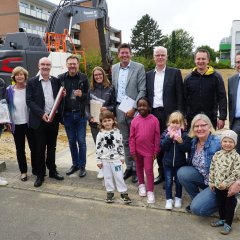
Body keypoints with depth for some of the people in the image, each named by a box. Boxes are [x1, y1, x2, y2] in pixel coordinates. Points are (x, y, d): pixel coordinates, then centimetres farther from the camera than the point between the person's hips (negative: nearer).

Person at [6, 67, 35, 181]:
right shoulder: (9, 90, 1)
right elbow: (7, 106, 7)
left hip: (30, 123, -1)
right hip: (17, 124, 1)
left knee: (34, 147, 5)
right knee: (20, 149, 9)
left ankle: (35, 169, 22)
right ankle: (23, 171, 22)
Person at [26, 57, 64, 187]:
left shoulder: (56, 81, 7)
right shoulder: (32, 82, -2)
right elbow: (29, 101, -8)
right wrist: (41, 113, -19)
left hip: (54, 119, 3)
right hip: (39, 121, -3)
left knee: (52, 147, 14)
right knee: (40, 149, 5)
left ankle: (52, 170, 29)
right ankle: (40, 174, 18)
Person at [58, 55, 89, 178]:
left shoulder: (83, 78, -2)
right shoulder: (61, 78, 2)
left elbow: (88, 96, 1)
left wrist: (82, 95, -19)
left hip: (80, 114, -2)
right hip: (67, 114, 2)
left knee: (81, 141, 3)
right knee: (71, 141, 12)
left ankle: (82, 166, 16)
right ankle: (75, 164, 28)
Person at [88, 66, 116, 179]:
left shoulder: (110, 89, 2)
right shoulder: (91, 90, 8)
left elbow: (114, 105, 3)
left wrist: (106, 108, -16)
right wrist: (90, 117, -8)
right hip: (94, 122, 2)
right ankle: (101, 168, 18)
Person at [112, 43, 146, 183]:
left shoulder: (139, 67, -5)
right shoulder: (114, 68, 10)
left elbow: (142, 90, -8)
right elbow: (113, 88, 12)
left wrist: (134, 108, -14)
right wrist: (113, 107, 6)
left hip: (133, 109, -4)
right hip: (119, 108, 4)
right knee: (125, 140, 13)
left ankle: (136, 169, 16)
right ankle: (129, 167, 25)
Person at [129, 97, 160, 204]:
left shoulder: (154, 120, -9)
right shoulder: (135, 120, -5)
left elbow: (157, 136, -6)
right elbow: (132, 137, -2)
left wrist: (156, 150, -5)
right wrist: (132, 151, -3)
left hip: (149, 150, -3)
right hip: (138, 150, 3)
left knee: (149, 170, -1)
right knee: (139, 168, 19)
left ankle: (150, 191, 10)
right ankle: (141, 185, 40)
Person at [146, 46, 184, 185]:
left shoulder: (175, 73, 2)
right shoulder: (148, 75, 12)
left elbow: (180, 95, -3)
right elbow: (147, 95, 12)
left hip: (169, 114, -3)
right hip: (154, 114, 4)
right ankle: (162, 173, 22)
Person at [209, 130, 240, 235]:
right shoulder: (217, 154, 0)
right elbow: (212, 168, 6)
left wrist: (226, 183, -21)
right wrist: (211, 182, 4)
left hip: (229, 186, -5)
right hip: (218, 185, 5)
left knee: (229, 205, 9)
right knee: (220, 203, 19)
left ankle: (228, 224, 23)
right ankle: (222, 219, 39)